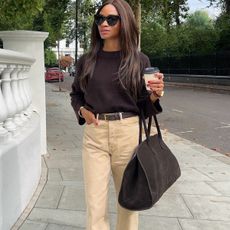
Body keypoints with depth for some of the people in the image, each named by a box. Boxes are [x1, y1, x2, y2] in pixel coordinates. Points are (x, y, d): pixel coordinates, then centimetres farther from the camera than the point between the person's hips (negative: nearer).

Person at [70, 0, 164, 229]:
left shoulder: (139, 60, 0)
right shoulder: (86, 60, 5)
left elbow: (143, 105, 5)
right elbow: (75, 94, 18)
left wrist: (154, 95, -16)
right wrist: (82, 111, -2)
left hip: (128, 134, 0)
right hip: (94, 135, 1)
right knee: (95, 206, 1)